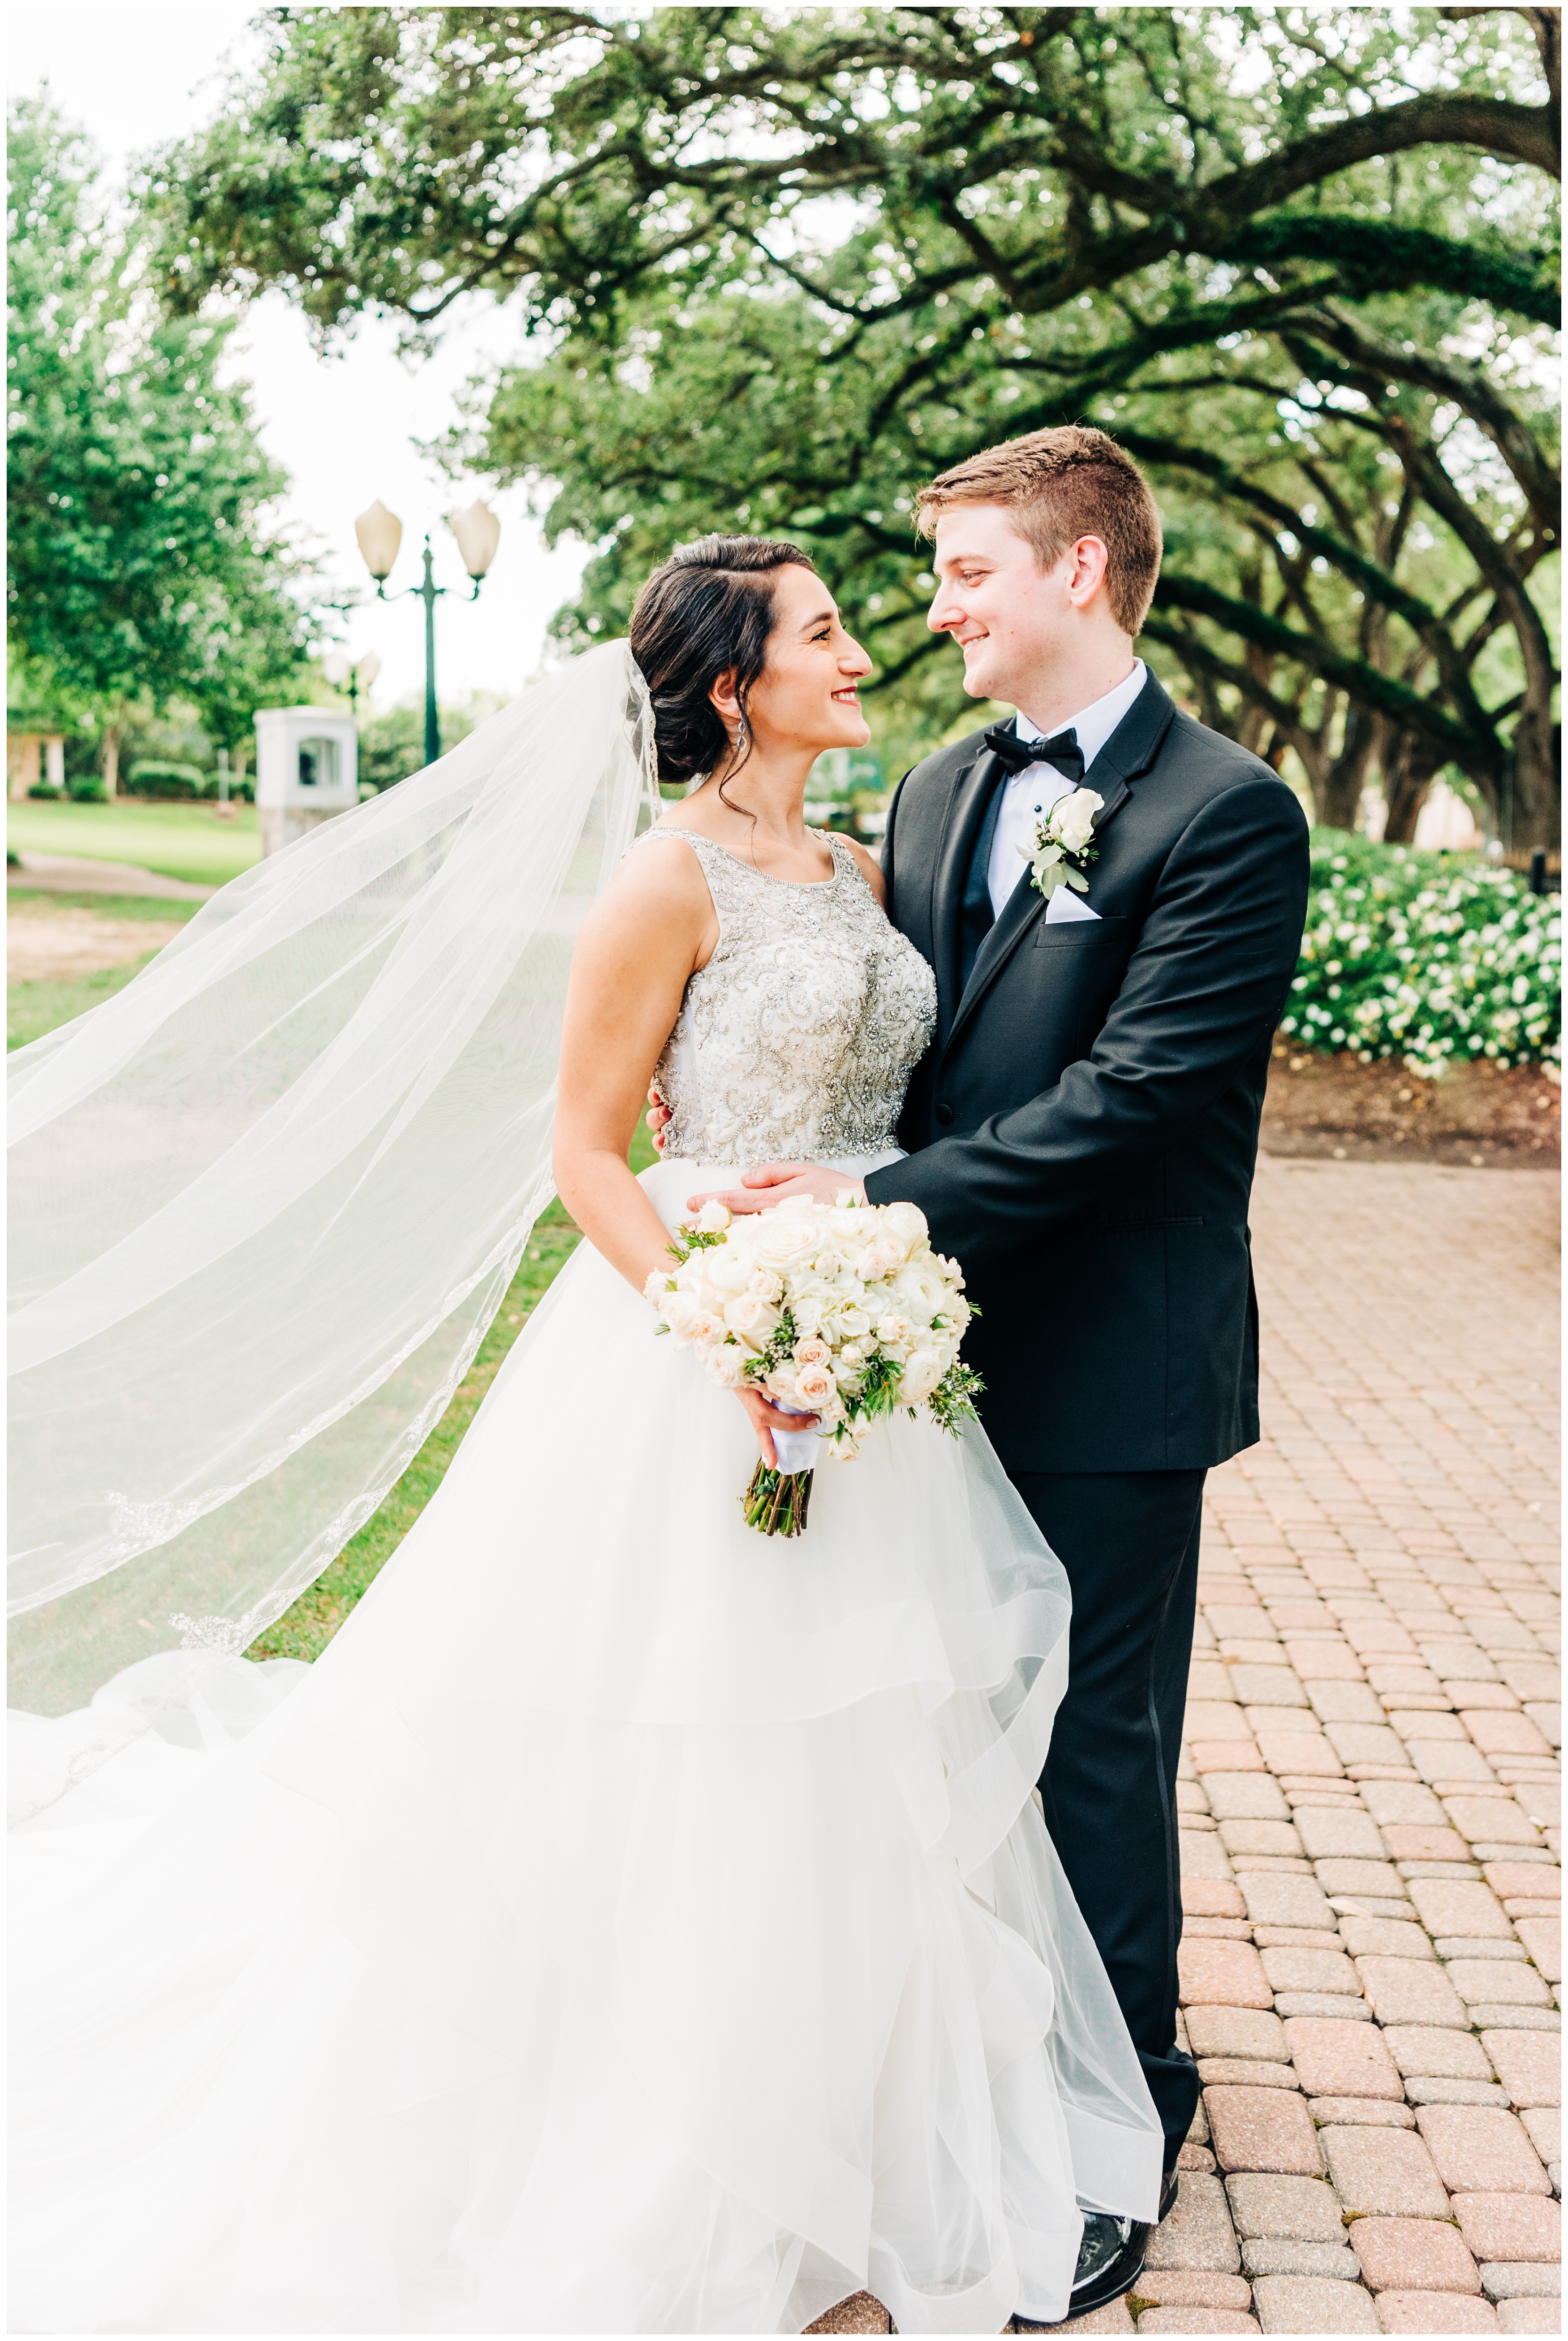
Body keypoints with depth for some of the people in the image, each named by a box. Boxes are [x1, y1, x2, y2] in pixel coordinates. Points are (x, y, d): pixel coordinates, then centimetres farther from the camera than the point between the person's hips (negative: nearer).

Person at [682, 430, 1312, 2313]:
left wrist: (883, 1211, -22)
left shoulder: (1224, 813, -14)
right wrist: (817, 1182, -5)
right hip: (948, 1344, 7)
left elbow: (1130, 1093, -21)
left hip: (1110, 1378, -6)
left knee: (1096, 1749, 6)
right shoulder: (936, 790, 10)